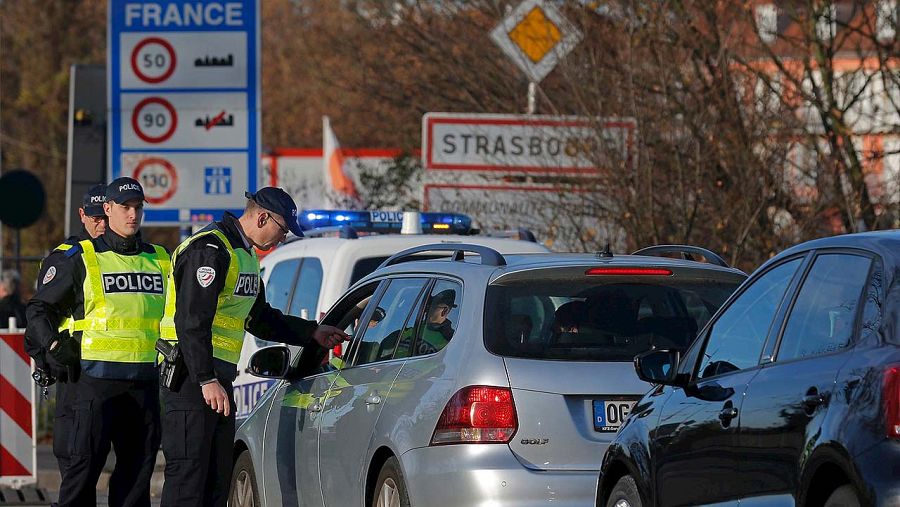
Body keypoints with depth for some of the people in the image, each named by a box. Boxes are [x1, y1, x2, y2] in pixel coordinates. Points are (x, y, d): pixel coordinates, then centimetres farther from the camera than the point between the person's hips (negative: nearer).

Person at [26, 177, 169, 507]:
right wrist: (54, 344, -6)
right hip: (98, 378, -5)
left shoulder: (159, 260, 14)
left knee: (138, 466, 6)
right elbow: (39, 308, 7)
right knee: (85, 464, -8)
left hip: (144, 380, 5)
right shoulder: (82, 259, 1)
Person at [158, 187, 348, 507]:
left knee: (218, 477, 10)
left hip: (218, 378, 11)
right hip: (193, 377, -11)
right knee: (188, 471, -13)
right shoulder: (210, 250, -14)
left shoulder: (246, 255, 20)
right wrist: (207, 380, -26)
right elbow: (191, 322, -22)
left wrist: (312, 333, 29)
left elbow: (260, 319, 32)